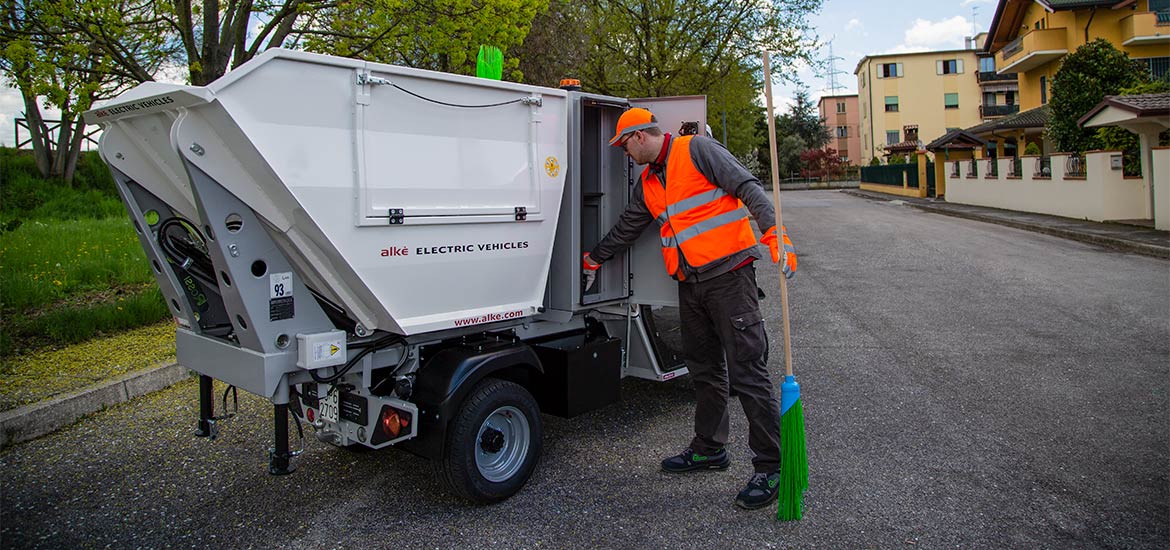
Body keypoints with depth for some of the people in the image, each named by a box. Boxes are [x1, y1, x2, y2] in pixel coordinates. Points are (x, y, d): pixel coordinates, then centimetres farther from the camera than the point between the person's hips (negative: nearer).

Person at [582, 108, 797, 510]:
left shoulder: (697, 150, -5)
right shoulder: (648, 182, 19)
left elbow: (748, 187, -14)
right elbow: (627, 227, 30)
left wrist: (774, 233, -27)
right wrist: (593, 260, 38)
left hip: (728, 277, -8)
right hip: (690, 286, 8)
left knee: (747, 372, -6)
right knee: (704, 370, 15)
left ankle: (770, 467, 2)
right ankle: (709, 449, 29)